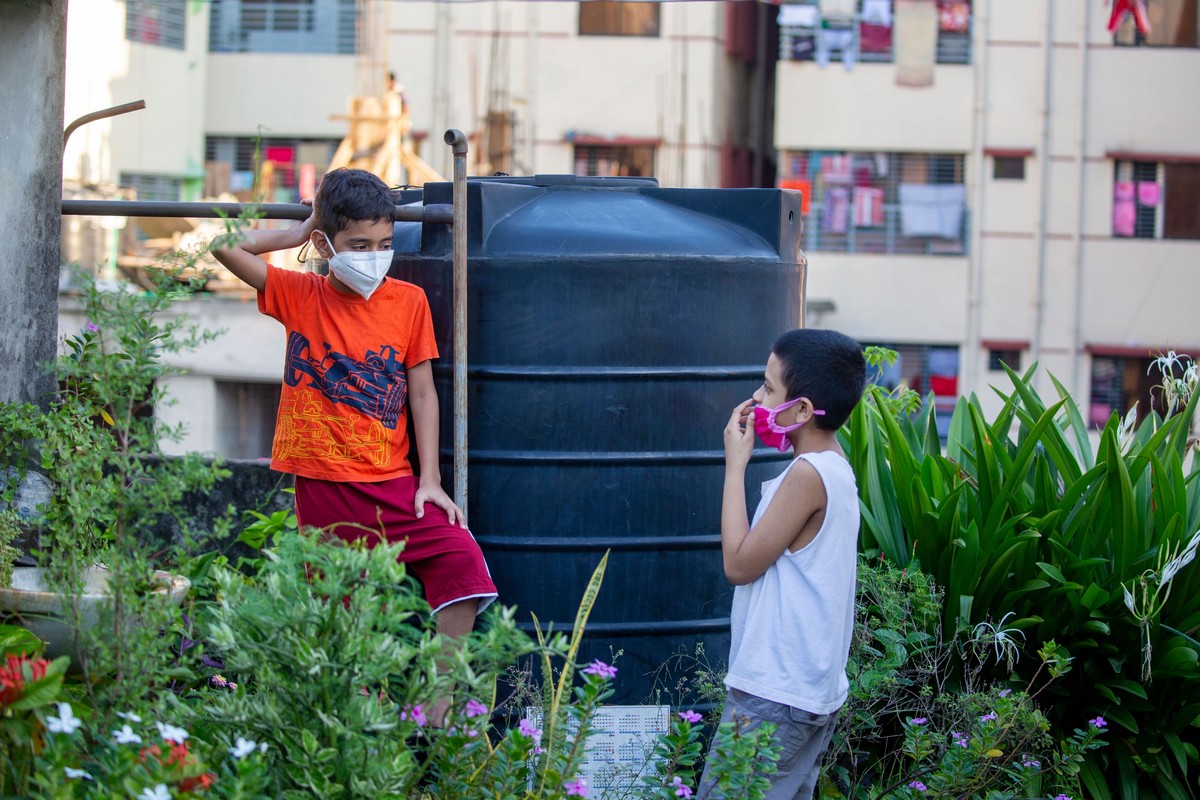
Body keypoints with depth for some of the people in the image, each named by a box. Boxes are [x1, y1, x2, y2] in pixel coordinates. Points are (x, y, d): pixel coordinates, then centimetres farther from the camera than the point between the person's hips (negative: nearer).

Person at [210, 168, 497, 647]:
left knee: (461, 561, -18)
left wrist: (430, 479, -2)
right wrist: (296, 234, 3)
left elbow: (422, 393, 4)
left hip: (394, 483, 0)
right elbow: (223, 245, -3)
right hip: (323, 486, 0)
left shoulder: (409, 302, 3)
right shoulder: (298, 296, 3)